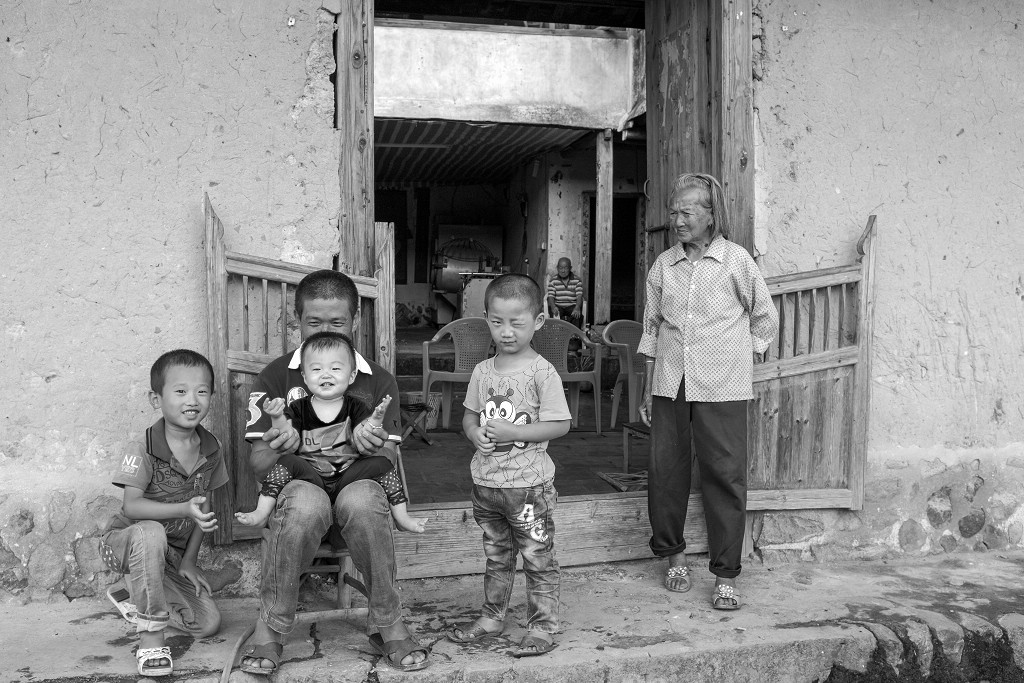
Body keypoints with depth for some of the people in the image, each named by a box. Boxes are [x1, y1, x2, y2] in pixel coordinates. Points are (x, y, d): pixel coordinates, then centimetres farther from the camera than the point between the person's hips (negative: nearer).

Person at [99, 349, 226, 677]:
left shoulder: (211, 448, -5)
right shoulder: (143, 450, -20)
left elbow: (204, 506, 2)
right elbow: (132, 506, -28)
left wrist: (188, 561, -2)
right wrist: (184, 509, -42)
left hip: (172, 552, 5)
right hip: (124, 540, -5)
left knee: (208, 624, -5)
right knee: (151, 532, -42)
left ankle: (136, 594, 23)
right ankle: (150, 636, -26)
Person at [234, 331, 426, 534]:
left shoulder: (356, 409, 6)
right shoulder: (298, 409, 7)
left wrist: (376, 420, -25)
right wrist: (278, 419, -19)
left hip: (349, 477, 0)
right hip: (310, 477, 0)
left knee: (380, 464, -19)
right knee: (287, 462, -24)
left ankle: (401, 517, -8)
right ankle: (261, 513, -18)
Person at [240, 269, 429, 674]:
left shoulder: (378, 382, 9)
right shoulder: (275, 378, 5)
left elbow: (389, 462, 3)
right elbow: (258, 464, 0)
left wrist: (372, 446, -21)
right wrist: (280, 451, -24)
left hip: (356, 486, 1)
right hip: (297, 489, -1)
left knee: (363, 499, -35)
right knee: (307, 503, -36)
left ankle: (387, 624, -15)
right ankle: (270, 630, -17)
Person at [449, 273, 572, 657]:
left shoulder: (543, 373, -13)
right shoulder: (483, 371, 4)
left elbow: (560, 424, -15)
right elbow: (469, 416, 13)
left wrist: (512, 432, -22)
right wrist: (476, 433, -9)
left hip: (528, 485, -5)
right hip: (486, 482, 6)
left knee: (538, 558, 6)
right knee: (496, 556, 21)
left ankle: (542, 626, 20)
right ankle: (492, 617, 35)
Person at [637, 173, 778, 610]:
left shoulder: (735, 259, -1)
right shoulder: (663, 266, 9)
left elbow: (765, 319, 9)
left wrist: (739, 355, 5)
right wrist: (647, 390, 11)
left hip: (721, 387, -3)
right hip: (670, 383, 3)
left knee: (725, 476, -3)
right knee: (664, 470, 5)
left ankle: (726, 577, 7)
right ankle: (673, 554, 27)